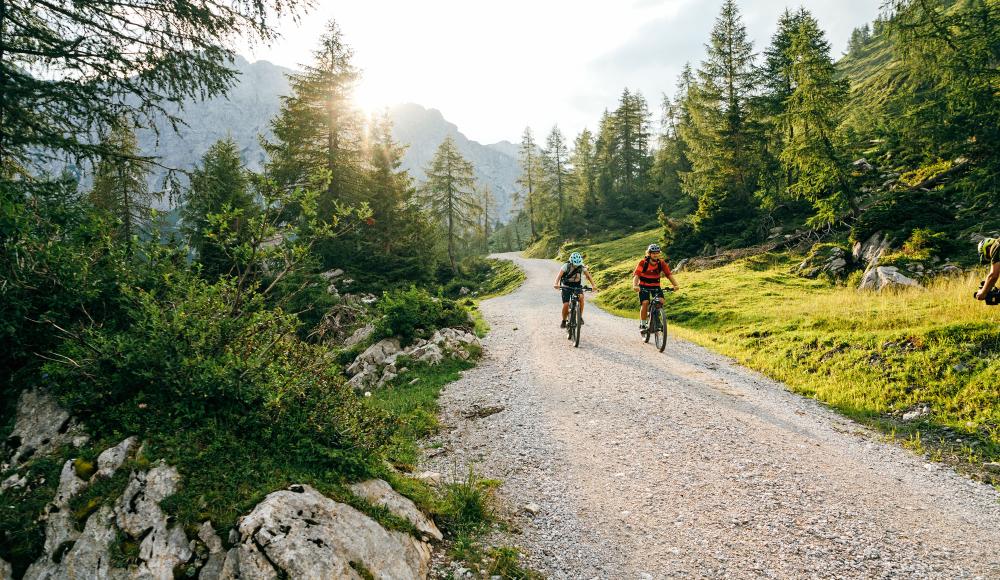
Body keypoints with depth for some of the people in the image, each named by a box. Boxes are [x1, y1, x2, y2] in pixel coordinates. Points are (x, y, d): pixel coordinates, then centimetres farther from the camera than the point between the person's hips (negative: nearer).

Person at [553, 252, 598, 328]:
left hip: (577, 286, 1)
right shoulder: (566, 266, -19)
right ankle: (564, 321, 12)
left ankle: (580, 317, -17)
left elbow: (588, 276, -16)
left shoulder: (582, 266, -13)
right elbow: (559, 275, -30)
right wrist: (556, 284, -49)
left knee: (581, 297, -31)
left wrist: (593, 285, -33)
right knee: (566, 305, -15)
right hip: (566, 286, -1)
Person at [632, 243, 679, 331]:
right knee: (645, 303, -21)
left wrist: (675, 285, -30)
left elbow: (669, 274, -14)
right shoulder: (643, 262, -19)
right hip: (644, 286, -3)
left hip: (655, 286, 3)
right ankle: (642, 324, -8)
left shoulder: (661, 263, -11)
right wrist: (635, 285, -45)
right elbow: (636, 275, -28)